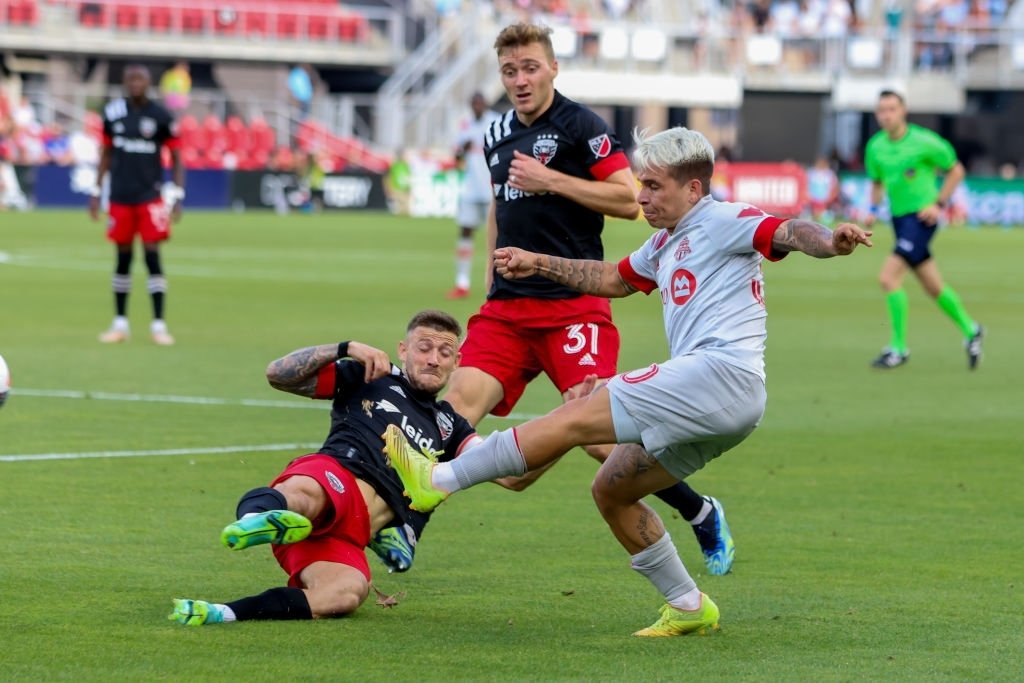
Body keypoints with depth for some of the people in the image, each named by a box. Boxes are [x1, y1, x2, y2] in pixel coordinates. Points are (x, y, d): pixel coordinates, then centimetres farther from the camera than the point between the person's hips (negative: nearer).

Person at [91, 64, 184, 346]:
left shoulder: (160, 116, -4)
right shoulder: (113, 113, 4)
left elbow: (176, 158, 0)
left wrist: (177, 198, -7)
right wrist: (96, 191, 12)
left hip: (150, 196, -3)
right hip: (120, 196, 3)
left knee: (152, 256, -7)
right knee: (123, 257, 8)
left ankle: (158, 324, -3)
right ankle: (120, 323, 16)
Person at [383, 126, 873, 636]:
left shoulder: (722, 221, -2)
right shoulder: (666, 244, 26)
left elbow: (786, 232, -19)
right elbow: (613, 279, 43)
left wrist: (831, 242, -40)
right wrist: (538, 264, 42)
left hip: (721, 374, -10)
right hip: (719, 403, 10)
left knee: (574, 418, -12)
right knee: (610, 489, 13)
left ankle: (440, 479, -10)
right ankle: (688, 607, 13)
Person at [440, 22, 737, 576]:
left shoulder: (580, 125, -5)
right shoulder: (497, 135, 15)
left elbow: (628, 200, -11)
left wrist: (551, 180, -16)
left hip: (573, 306, -6)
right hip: (507, 306, 6)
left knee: (597, 437, -10)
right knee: (457, 407, -12)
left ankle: (700, 514, 9)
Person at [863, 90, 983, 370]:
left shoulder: (924, 142, -13)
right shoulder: (875, 147, 3)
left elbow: (956, 170, -1)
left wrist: (939, 204, -9)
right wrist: (873, 210, 3)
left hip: (922, 218, -6)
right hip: (899, 218, 6)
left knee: (888, 277, -17)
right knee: (933, 287, 13)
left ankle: (899, 348, -7)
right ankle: (970, 330, 35)